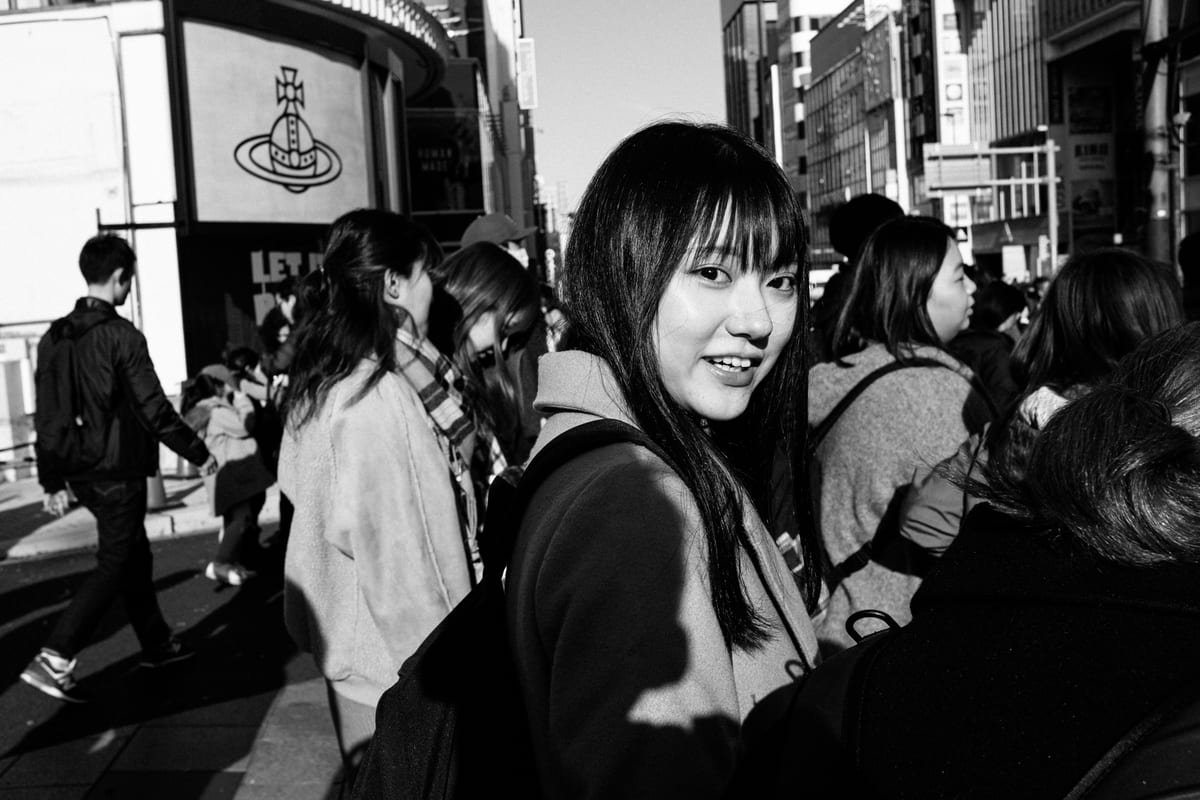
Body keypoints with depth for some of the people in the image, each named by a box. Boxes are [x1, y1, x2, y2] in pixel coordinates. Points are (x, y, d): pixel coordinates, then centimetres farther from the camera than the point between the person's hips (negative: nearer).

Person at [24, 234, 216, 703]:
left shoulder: (54, 338, 6)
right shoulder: (122, 336, -16)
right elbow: (154, 409, -15)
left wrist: (52, 481, 15)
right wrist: (198, 454, -4)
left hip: (80, 471, 8)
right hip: (118, 470, -8)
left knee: (135, 553, 19)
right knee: (113, 566, -1)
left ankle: (157, 644, 30)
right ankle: (55, 660, -8)